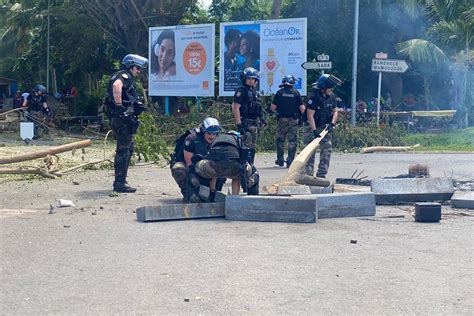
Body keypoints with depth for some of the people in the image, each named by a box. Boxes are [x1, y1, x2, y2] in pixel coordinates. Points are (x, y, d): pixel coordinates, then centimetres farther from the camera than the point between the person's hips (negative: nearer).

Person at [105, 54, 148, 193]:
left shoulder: (126, 78, 23)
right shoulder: (124, 75, -9)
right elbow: (116, 85, -32)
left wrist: (136, 105, 12)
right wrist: (119, 106, -31)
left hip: (123, 119, 11)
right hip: (122, 119, -11)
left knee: (128, 148, 19)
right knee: (123, 149, -9)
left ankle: (120, 181, 26)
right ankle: (120, 183, -7)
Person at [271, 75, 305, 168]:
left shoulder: (279, 92, -3)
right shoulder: (296, 93, -3)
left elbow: (273, 107, -3)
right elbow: (302, 108, -5)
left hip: (282, 119, 0)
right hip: (294, 120, 0)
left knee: (280, 140, 13)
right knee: (292, 141, 4)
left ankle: (280, 159, 17)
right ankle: (290, 161, 0)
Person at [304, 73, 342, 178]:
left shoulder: (331, 96, 1)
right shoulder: (314, 96, -19)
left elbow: (335, 111, 10)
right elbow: (310, 115, -21)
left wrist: (332, 124, -8)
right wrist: (315, 131, -26)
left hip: (325, 127, 6)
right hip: (313, 128, -6)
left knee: (327, 149, -3)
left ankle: (321, 175, 1)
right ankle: (308, 175, 2)